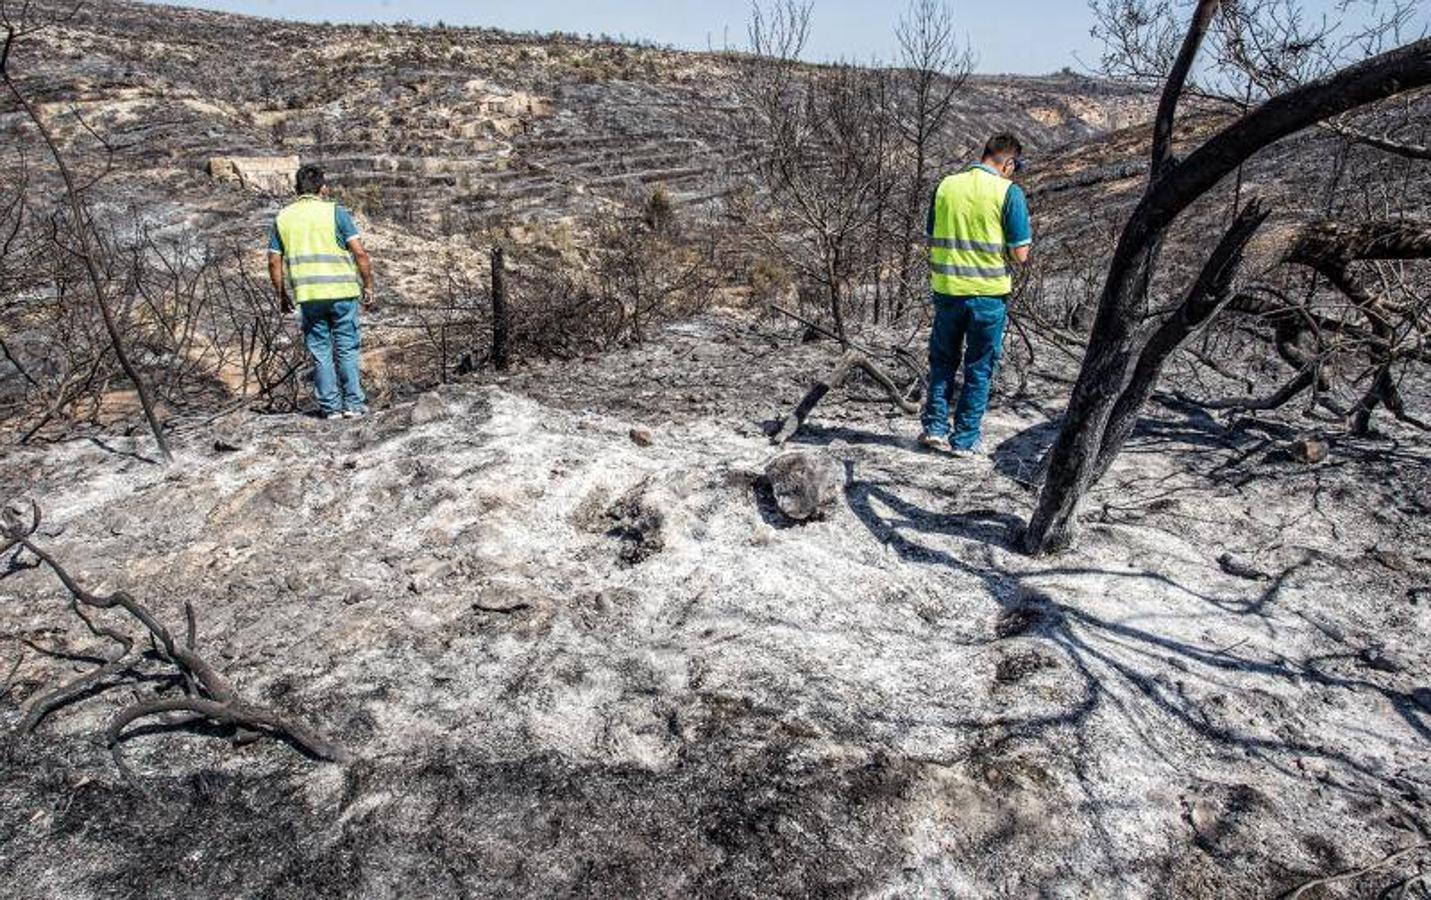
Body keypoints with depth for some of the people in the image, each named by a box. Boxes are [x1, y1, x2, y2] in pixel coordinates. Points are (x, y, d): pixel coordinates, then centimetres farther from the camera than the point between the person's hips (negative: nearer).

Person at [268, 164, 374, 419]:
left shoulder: (283, 217, 10)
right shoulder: (335, 212, -1)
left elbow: (274, 262, 9)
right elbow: (360, 253, -7)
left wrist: (282, 295, 18)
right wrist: (368, 285, 2)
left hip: (307, 295, 2)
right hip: (342, 291, -2)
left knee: (319, 351, 9)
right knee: (347, 348, 6)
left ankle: (330, 406, 11)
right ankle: (353, 404, 6)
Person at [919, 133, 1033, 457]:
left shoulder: (946, 185, 4)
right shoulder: (1008, 192, -8)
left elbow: (932, 243, 9)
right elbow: (1020, 254, -9)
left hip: (946, 289, 3)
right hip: (988, 293, -3)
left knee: (943, 361, 19)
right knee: (979, 369, 9)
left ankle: (935, 427, 16)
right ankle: (965, 440, 14)